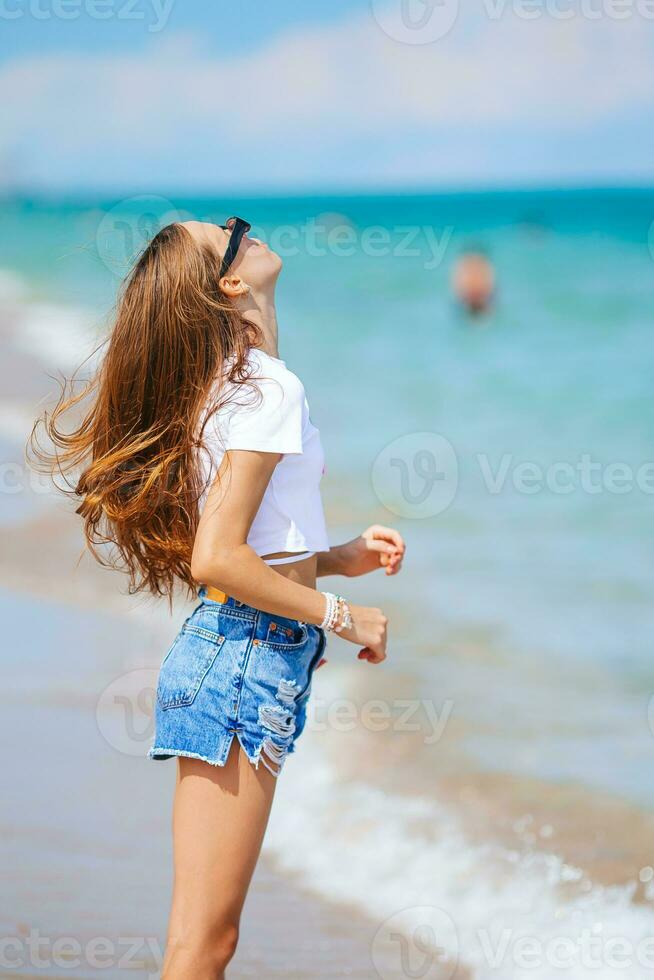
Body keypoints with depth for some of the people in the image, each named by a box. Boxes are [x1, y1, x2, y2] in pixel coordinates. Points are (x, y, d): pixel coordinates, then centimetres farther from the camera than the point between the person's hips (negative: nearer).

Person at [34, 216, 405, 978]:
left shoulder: (224, 386, 15)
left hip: (231, 650, 9)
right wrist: (344, 617, -10)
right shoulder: (268, 388, -12)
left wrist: (341, 556, 11)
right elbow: (216, 559, -20)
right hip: (251, 653, -9)